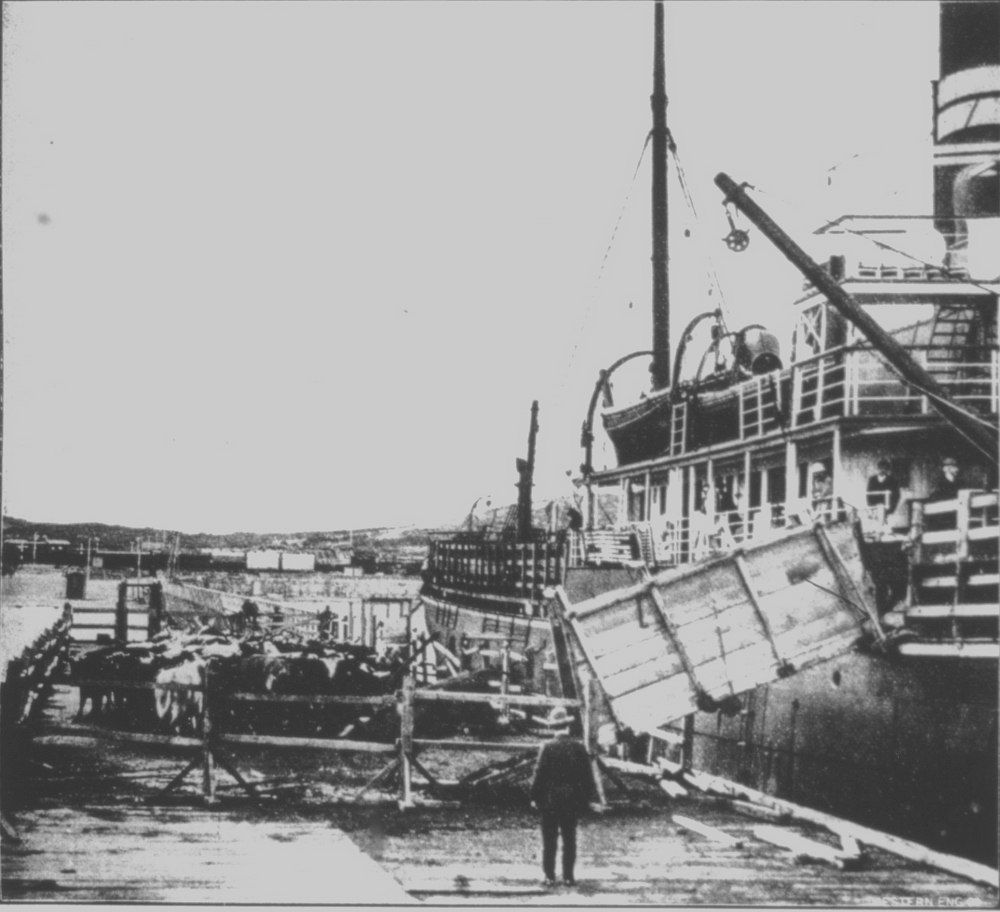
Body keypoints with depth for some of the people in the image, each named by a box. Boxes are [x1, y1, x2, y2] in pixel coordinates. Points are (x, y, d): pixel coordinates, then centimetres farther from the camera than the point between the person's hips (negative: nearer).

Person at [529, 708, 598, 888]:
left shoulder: (548, 747, -12)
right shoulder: (579, 747, -5)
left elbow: (539, 773, -10)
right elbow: (587, 775, 0)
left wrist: (535, 796, -1)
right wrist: (586, 796, 9)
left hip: (550, 799, -2)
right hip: (573, 799, 2)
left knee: (549, 840, 5)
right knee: (569, 839, 10)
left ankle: (550, 876, 5)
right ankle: (568, 876, 11)